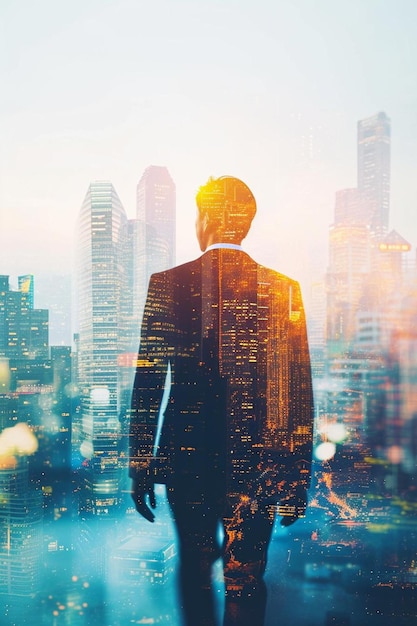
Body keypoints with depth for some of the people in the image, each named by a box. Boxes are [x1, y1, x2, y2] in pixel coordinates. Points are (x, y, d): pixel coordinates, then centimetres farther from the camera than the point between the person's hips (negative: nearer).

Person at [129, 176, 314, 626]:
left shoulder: (167, 284, -6)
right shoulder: (282, 289, -5)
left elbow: (147, 382, -5)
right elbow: (299, 391, -4)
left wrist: (139, 467, 2)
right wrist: (298, 475, 3)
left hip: (187, 457, 1)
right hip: (254, 461, 0)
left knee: (195, 571, 23)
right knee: (245, 581, 12)